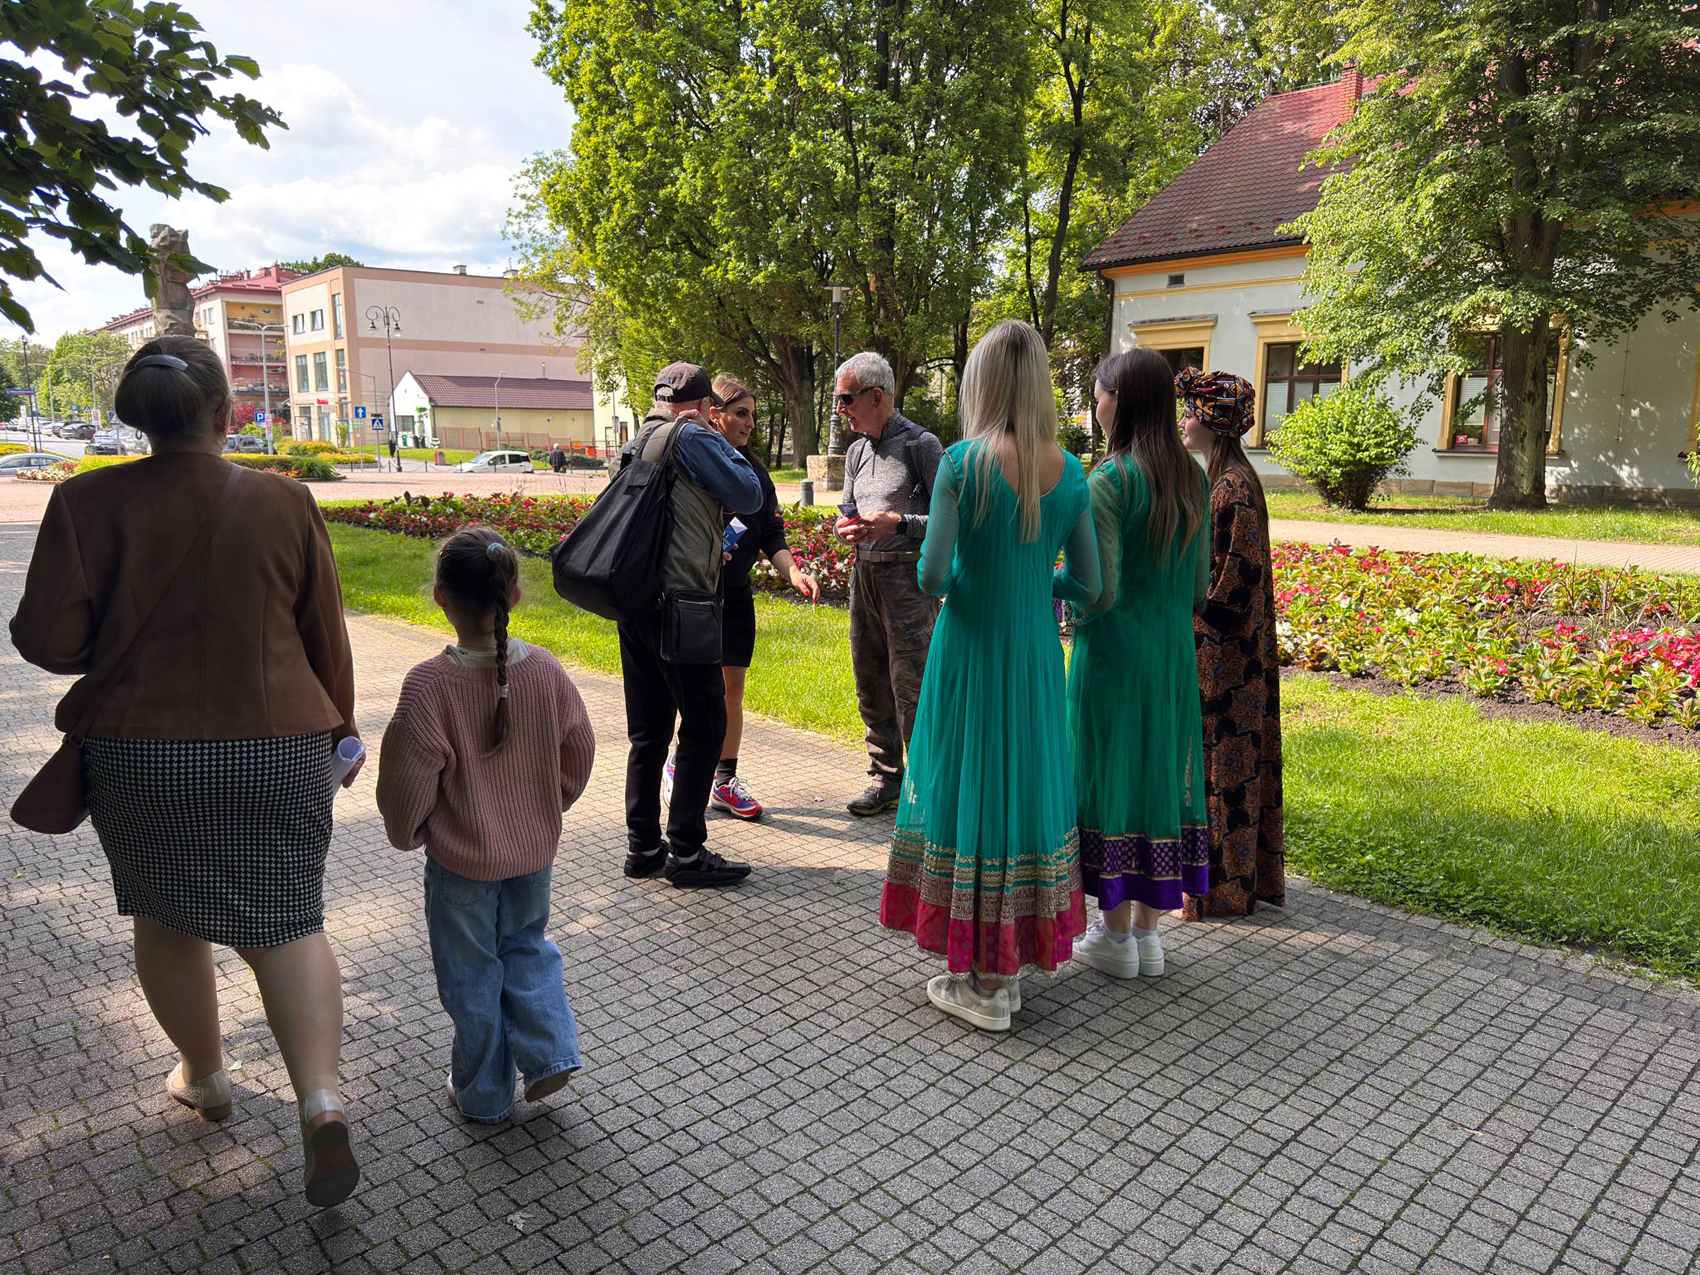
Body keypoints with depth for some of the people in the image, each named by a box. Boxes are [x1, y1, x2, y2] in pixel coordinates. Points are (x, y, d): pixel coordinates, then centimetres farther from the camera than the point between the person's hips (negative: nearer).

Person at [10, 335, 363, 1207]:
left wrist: (120, 657, 12)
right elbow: (326, 636, 0)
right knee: (287, 921, 8)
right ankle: (321, 1098, -7)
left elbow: (47, 638, -10)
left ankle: (204, 1077, 38)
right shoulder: (284, 502, -6)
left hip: (142, 754, 1)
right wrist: (338, 725, 13)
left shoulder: (89, 502, -8)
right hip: (278, 751, 0)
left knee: (167, 917, 21)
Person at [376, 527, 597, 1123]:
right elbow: (579, 750, 1)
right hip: (534, 850, 3)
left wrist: (406, 832, 5)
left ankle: (483, 1095, 30)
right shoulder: (545, 669, -10)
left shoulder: (428, 683, -22)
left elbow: (408, 777, -16)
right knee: (526, 946, 28)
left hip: (460, 859, -3)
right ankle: (550, 1051, 18)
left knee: (472, 975, 15)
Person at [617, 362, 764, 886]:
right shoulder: (692, 437, -8)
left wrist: (716, 539, 30)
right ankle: (687, 851, 3)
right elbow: (749, 497, -5)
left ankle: (642, 846, 20)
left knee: (648, 728, 13)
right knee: (704, 725, 0)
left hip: (634, 602, 9)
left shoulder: (635, 444, 17)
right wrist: (713, 438, 6)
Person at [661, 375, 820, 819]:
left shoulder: (754, 470, 10)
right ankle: (678, 765, 17)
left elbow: (771, 534, 9)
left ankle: (724, 782, 22)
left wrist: (793, 572, -7)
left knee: (732, 690, 10)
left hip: (736, 595, 6)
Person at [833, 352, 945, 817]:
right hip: (865, 572, 8)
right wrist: (846, 528, 0)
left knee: (911, 690, -7)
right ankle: (886, 779, 24)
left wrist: (896, 524, -21)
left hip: (909, 575, -7)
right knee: (870, 685, 12)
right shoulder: (856, 452, 14)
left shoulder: (921, 444, -8)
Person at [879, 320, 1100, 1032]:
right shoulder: (1068, 471, -1)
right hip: (1038, 655, 4)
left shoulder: (963, 462, -14)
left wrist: (957, 579, 5)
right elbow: (1087, 584, 2)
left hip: (972, 653, -4)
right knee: (1026, 783, 16)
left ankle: (980, 984, 15)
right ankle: (1013, 960, 29)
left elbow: (933, 577, -18)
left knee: (968, 786, 6)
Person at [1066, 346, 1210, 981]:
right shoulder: (1191, 477, 6)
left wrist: (1076, 622, 1)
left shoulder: (1111, 480, -15)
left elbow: (1102, 587, -18)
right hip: (1175, 653, 7)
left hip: (1114, 650, -7)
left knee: (1111, 774, 4)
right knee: (1159, 771, 14)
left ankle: (1116, 934, 15)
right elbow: (1199, 583, 10)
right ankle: (1148, 929, 24)